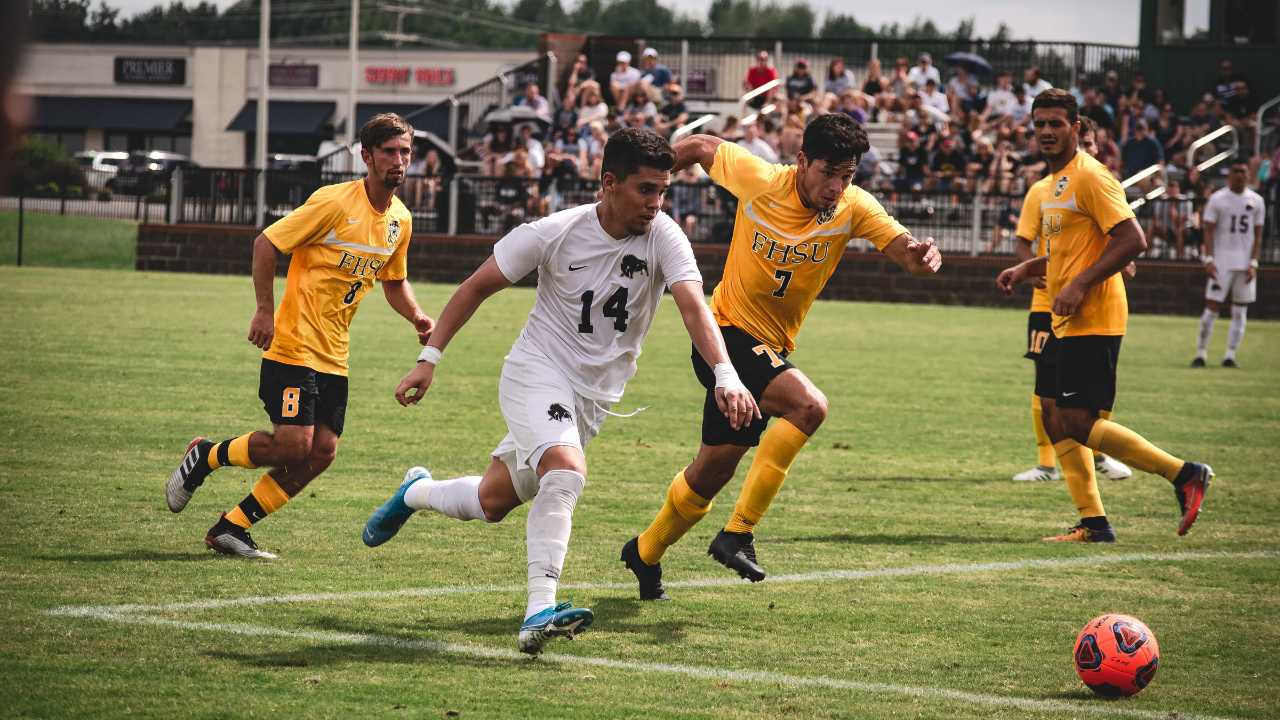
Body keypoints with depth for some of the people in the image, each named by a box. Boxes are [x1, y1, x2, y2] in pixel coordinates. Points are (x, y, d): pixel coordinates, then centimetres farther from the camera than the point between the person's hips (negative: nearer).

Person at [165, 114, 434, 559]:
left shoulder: (400, 220, 8)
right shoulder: (334, 203, -14)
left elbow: (394, 281, 23)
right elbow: (266, 243, -11)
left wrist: (416, 317, 4)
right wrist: (265, 311, -17)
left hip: (333, 355, 7)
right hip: (293, 344, -7)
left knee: (321, 453, -1)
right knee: (293, 445, -15)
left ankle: (231, 528, 9)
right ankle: (205, 457, 12)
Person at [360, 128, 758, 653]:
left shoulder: (664, 238, -13)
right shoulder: (555, 234, -15)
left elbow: (693, 305, -26)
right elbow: (477, 287, -4)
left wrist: (725, 377, -42)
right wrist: (429, 359, -6)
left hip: (594, 396, 4)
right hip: (536, 372, -4)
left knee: (492, 502, 13)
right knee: (566, 471, -31)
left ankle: (417, 492, 45)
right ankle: (539, 612, -31)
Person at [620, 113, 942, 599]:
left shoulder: (853, 208, -10)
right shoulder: (758, 179, -17)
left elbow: (903, 247, -21)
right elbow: (702, 148, 0)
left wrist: (921, 255, -44)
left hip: (771, 348, 5)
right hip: (727, 333, -5)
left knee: (713, 471, 15)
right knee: (808, 405, -29)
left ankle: (646, 553, 39)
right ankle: (738, 533, -24)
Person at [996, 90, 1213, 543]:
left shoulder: (1089, 177, -13)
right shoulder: (1052, 184, 17)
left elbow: (1132, 239, -21)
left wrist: (1080, 286, -22)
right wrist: (1026, 269, 14)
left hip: (1093, 320, -10)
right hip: (1065, 323, 10)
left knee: (1077, 424, -12)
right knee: (1054, 417, 9)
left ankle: (1184, 474, -5)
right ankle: (1093, 523, 13)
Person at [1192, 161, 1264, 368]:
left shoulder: (1256, 201, 6)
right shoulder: (1217, 199, -1)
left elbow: (1257, 235, 7)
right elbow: (1208, 232, -2)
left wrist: (1253, 263, -2)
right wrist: (1208, 260, -12)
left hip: (1245, 264, 3)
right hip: (1221, 262, -3)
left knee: (1240, 312, 3)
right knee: (1212, 308, -7)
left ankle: (1230, 356, 8)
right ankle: (1200, 354, 1)